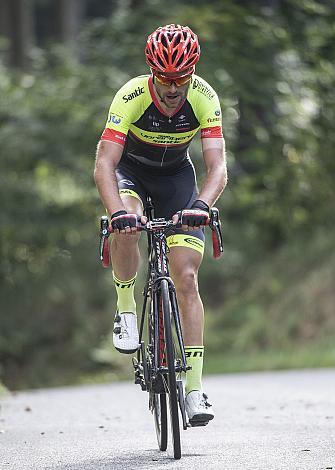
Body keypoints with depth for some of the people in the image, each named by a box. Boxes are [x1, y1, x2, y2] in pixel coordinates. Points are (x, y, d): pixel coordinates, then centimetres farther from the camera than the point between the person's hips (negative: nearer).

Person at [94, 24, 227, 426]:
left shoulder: (204, 99, -26)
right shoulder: (132, 97, -31)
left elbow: (217, 168, -30)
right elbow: (103, 166, -36)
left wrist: (200, 205, -50)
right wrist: (117, 210, -54)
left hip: (176, 174, 1)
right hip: (130, 169, -1)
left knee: (186, 278, -11)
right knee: (126, 227, -36)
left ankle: (194, 388, -10)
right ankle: (125, 307, -8)